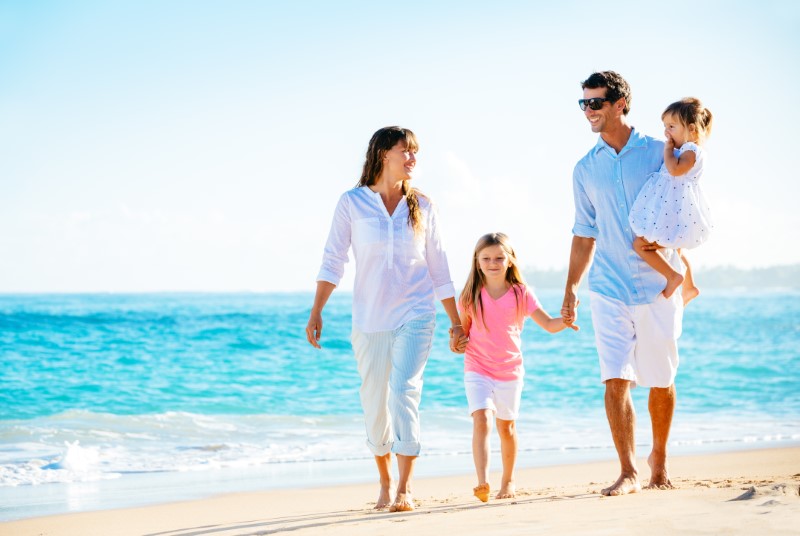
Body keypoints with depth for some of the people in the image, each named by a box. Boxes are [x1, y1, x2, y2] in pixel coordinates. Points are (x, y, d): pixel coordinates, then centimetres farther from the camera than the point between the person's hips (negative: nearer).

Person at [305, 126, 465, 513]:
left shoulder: (421, 206, 6)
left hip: (415, 315, 0)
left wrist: (456, 321, 10)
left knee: (404, 391, -15)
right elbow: (333, 260, -1)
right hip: (368, 318, 0)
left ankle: (404, 490, -14)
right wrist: (316, 312, -8)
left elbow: (438, 267, 11)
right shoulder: (353, 202, 0)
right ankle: (385, 484, 25)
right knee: (374, 402, 7)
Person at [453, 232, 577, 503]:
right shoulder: (470, 296, -2)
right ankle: (482, 482, -28)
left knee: (506, 427, 13)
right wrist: (458, 343, -11)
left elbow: (548, 324, -9)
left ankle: (508, 481, 32)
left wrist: (565, 321, -30)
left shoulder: (521, 294, -4)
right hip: (477, 371, -1)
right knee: (482, 419, -20)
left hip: (510, 371, 1)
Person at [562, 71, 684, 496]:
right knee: (615, 379, -9)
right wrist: (571, 290, 11)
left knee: (661, 381, 8)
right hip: (608, 290, 2)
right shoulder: (585, 169, 9)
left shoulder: (658, 153, 0)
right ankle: (628, 472, -7)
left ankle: (659, 458, 28)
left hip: (657, 286, -2)